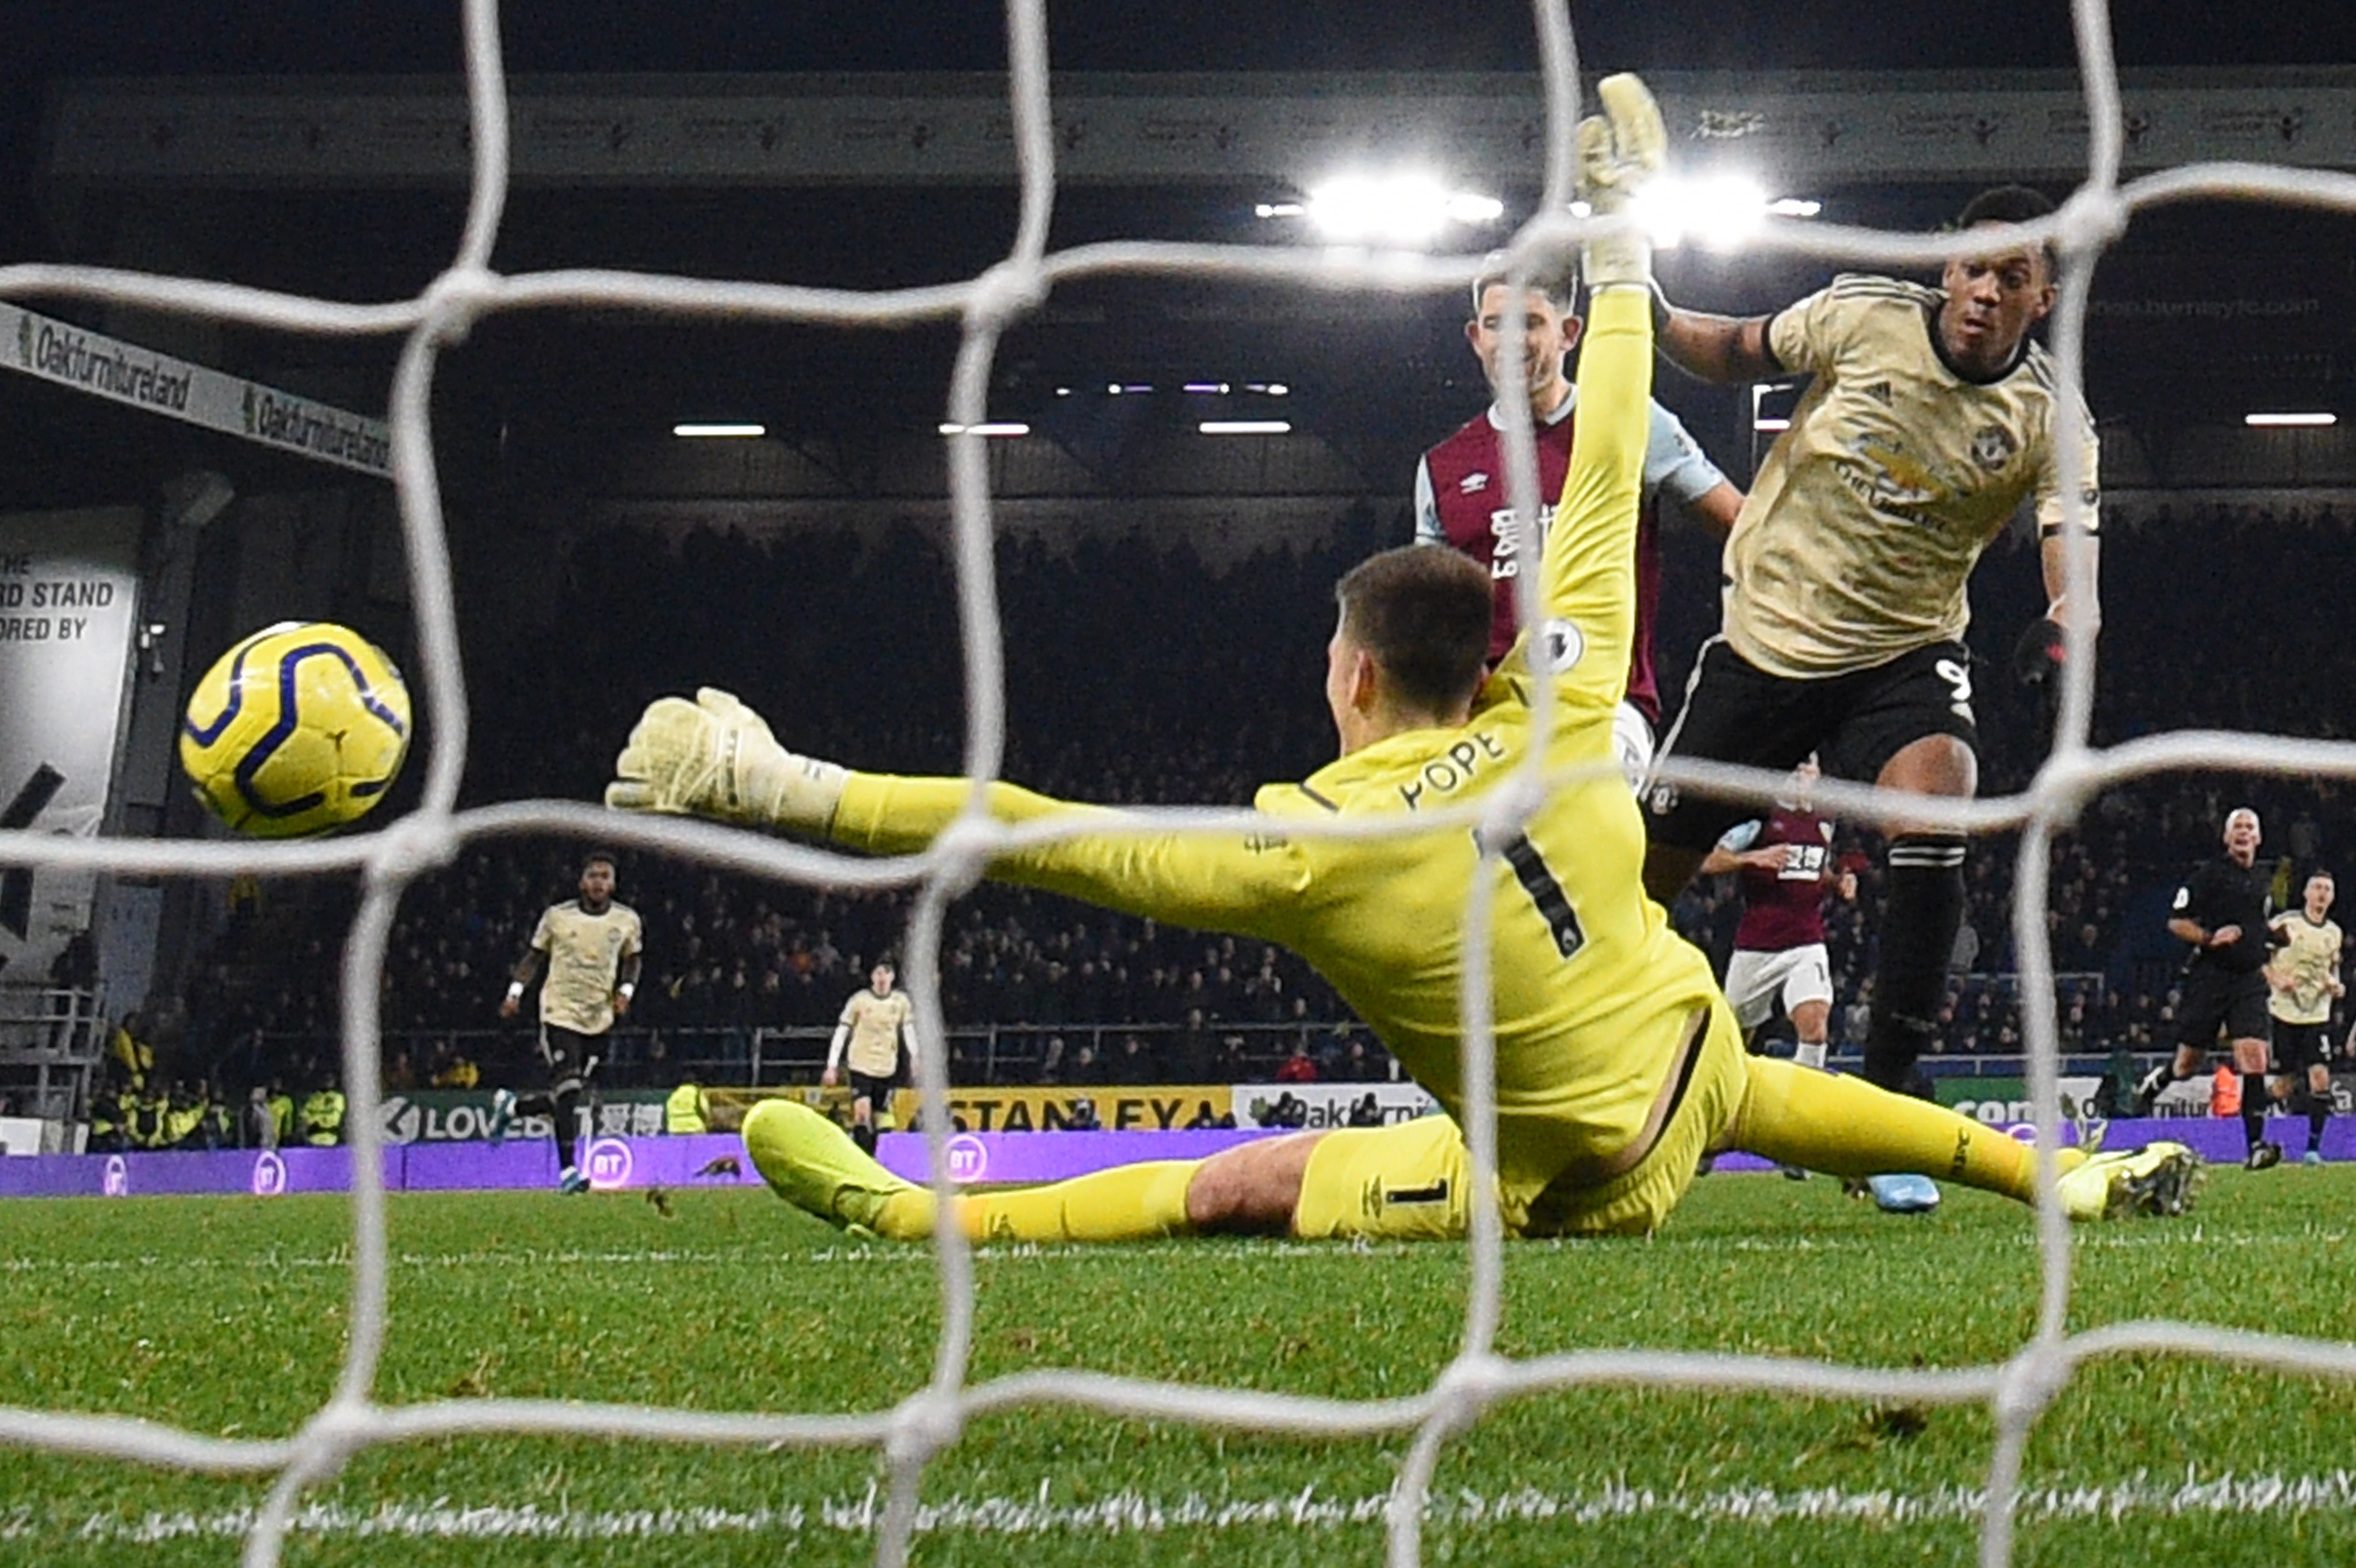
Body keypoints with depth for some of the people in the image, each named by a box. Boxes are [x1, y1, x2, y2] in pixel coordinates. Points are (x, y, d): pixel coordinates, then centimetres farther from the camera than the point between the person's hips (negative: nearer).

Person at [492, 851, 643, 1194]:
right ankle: (568, 1170, -11)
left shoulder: (627, 920, 2)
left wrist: (626, 991, 0)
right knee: (567, 1091, -16)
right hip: (560, 1014, -3)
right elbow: (534, 956, 7)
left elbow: (632, 960, 17)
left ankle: (512, 1106, 35)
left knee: (569, 1097, 7)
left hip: (599, 1020, 3)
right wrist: (516, 992, -4)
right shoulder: (557, 916, -4)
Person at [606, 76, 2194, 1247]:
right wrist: (1618, 256, 11)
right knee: (1799, 1096, 36)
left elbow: (1042, 833, -27)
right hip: (1698, 1061, 5)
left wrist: (784, 788, -25)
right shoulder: (1562, 710, -13)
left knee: (1243, 1185, -5)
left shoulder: (1310, 852, -25)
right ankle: (2078, 1176, 45)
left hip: (1575, 1182, -5)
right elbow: (1604, 488, -1)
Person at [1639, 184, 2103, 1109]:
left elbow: (2075, 572, -20)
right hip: (1767, 629, 1)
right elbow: (1736, 355, 8)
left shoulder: (2050, 420, -10)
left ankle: (1890, 1084, -21)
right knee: (1651, 867, 4)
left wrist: (2066, 626, -42)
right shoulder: (1863, 316, -9)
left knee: (1932, 814, -30)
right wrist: (1651, 318, -10)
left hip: (1905, 655, -1)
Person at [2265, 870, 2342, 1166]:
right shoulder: (2285, 923, -4)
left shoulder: (2334, 933, 10)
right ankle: (2271, 1140, 19)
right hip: (2284, 1011, -3)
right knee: (2284, 1083, 1)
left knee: (2321, 1078, -11)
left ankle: (2314, 1147, -6)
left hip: (2318, 1015, 3)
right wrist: (2275, 979, -15)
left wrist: (2336, 986, 4)